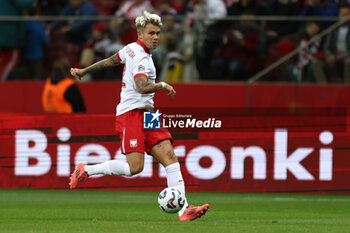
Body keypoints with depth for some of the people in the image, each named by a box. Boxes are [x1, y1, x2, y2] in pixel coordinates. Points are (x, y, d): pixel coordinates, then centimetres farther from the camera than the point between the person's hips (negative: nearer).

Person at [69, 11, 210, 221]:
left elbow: (109, 61, 31)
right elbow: (142, 87, -28)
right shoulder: (140, 57, -13)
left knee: (170, 158, -6)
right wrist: (163, 85, -15)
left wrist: (84, 71, 42)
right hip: (131, 113, -10)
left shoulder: (132, 49, 17)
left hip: (146, 115, 10)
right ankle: (86, 170, 2)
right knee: (135, 167, -17)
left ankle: (183, 210, -15)